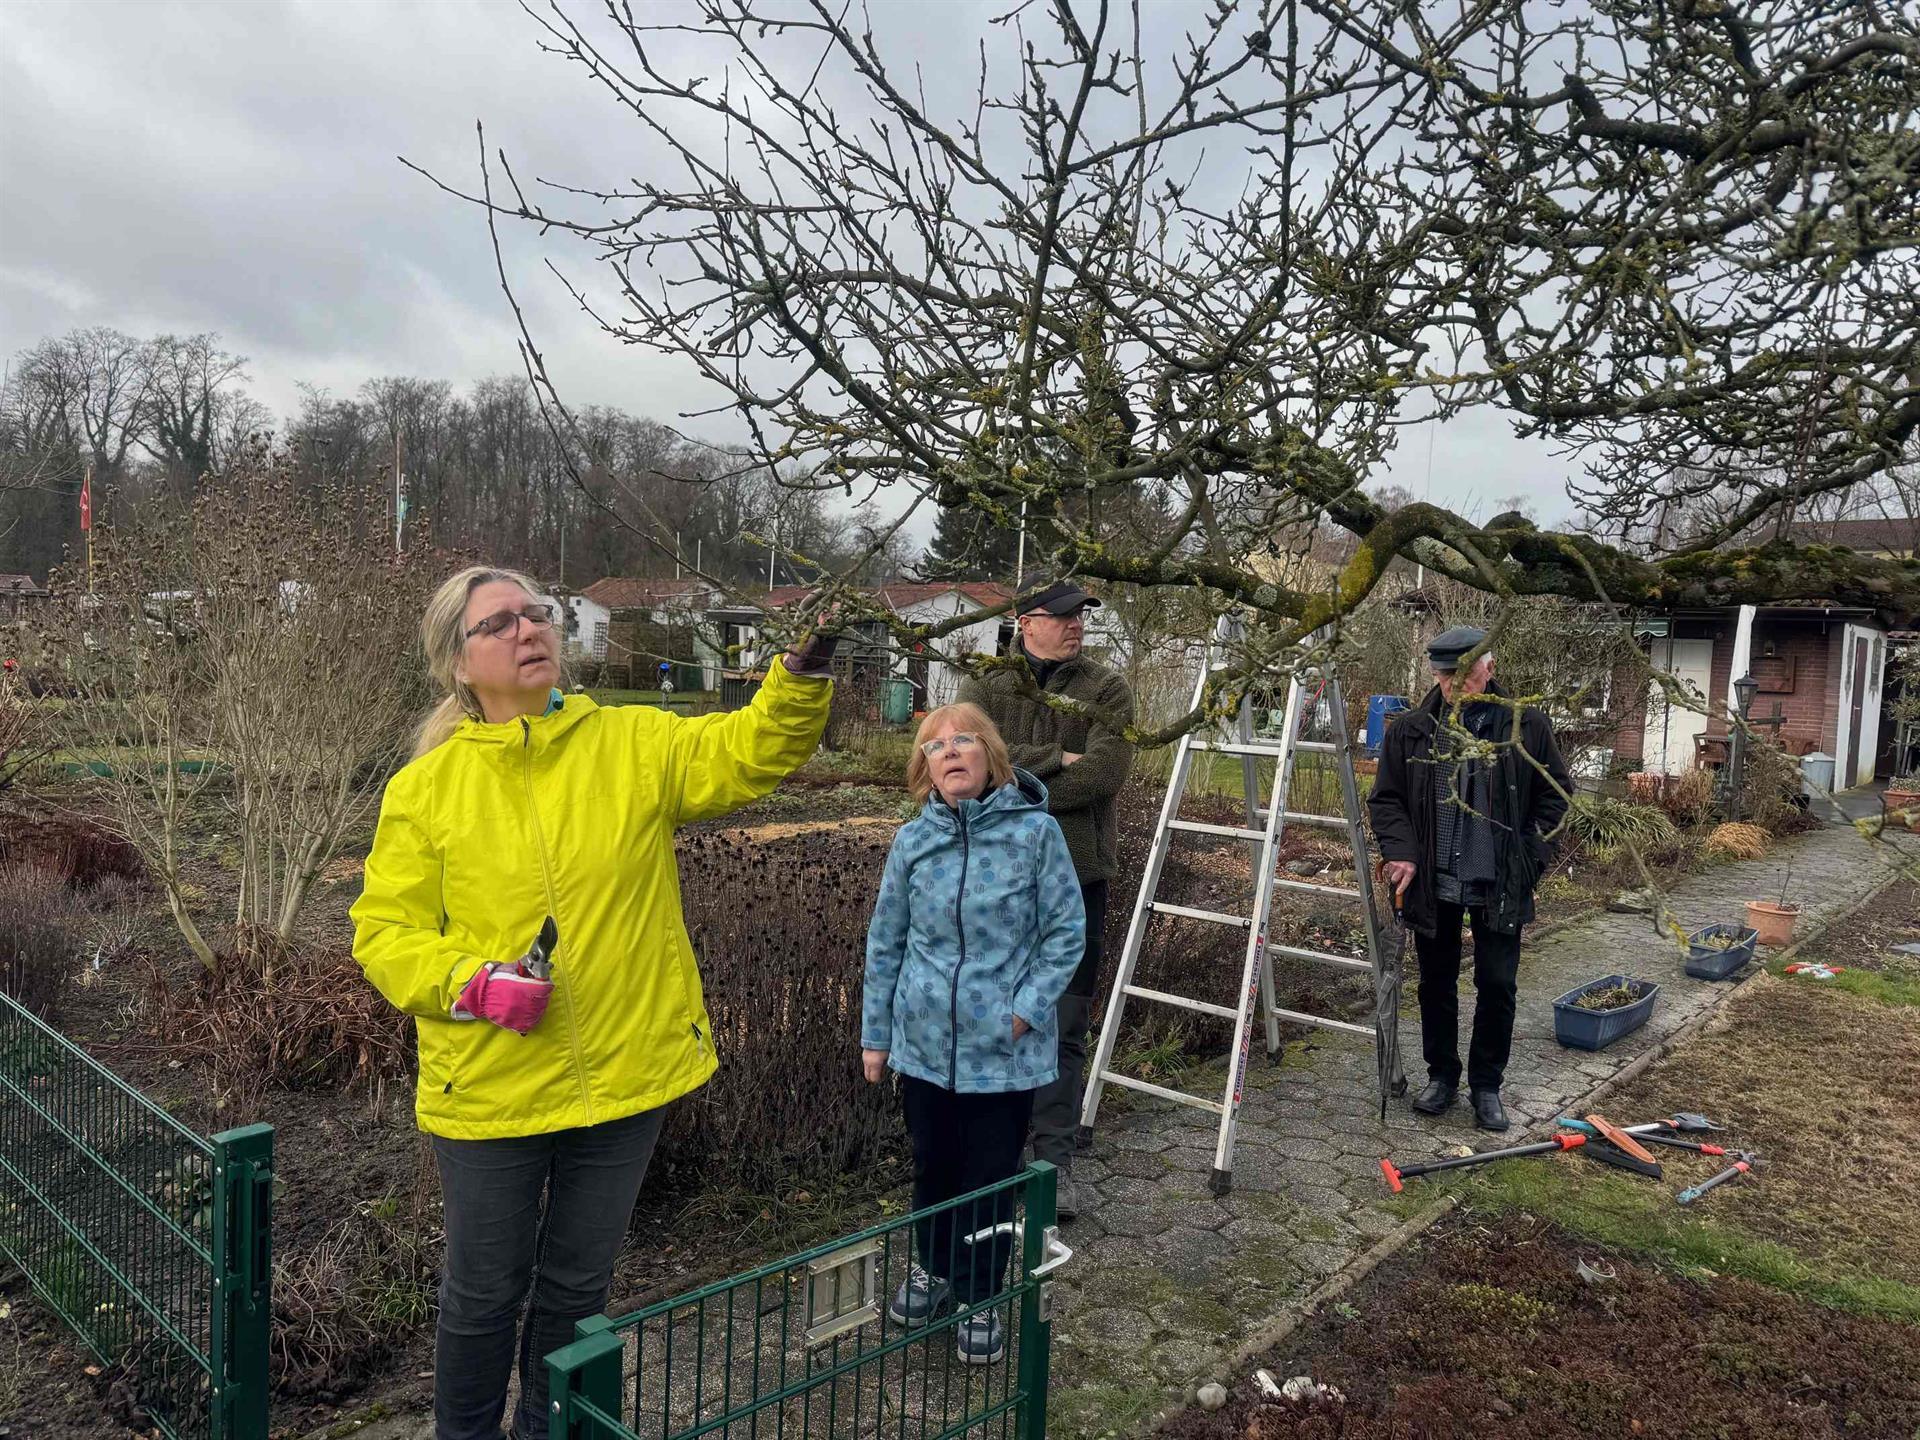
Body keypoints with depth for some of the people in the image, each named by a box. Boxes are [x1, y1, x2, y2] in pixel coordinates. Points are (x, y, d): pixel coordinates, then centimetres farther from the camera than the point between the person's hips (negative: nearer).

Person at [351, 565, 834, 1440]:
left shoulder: (636, 744, -2)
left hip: (626, 1071, 2)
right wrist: (471, 980, -19)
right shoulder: (426, 786, -5)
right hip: (489, 1086, -1)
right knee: (484, 1291, 17)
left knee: (578, 1283, 21)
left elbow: (750, 750, -12)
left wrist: (804, 673, -29)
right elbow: (384, 930, -3)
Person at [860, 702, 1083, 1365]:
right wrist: (875, 1034, 9)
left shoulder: (1036, 832, -12)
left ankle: (979, 1297, 32)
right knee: (933, 1166, 19)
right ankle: (931, 1267, 44)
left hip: (1005, 1049, -2)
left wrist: (1026, 1008, -14)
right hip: (926, 1042, 3)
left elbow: (1067, 931, -6)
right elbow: (886, 942, 5)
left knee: (993, 1178, 10)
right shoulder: (913, 841, -3)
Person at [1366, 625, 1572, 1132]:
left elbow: (1555, 794, 6)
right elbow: (1386, 799, 4)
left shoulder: (1526, 727, -2)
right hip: (1432, 883, 1)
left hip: (1499, 886, -1)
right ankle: (1441, 1075, 29)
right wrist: (1400, 852, -10)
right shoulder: (1409, 730, -1)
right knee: (1436, 983, 13)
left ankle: (1487, 1085, 21)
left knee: (1498, 986, 5)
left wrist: (1532, 856, -3)